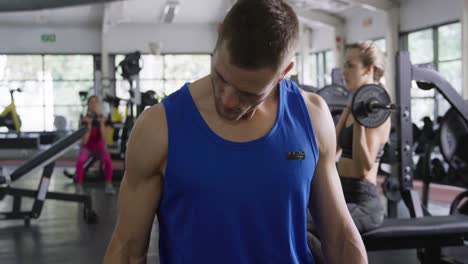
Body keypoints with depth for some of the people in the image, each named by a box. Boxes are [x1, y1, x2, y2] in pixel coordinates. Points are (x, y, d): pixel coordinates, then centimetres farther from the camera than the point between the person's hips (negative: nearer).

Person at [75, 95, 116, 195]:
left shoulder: (103, 118, -12)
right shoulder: (85, 119, -16)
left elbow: (104, 139, -20)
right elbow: (84, 141, -21)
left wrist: (102, 124, -27)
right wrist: (89, 126, -30)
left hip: (100, 146, 0)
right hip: (87, 147, 0)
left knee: (108, 160, -32)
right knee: (80, 161, -33)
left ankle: (108, 185, -19)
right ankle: (79, 186, -19)